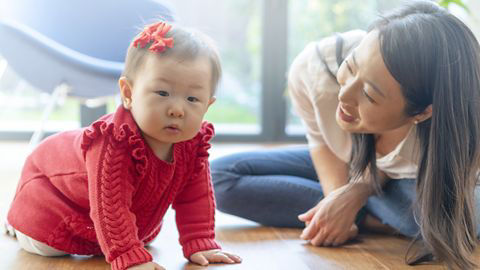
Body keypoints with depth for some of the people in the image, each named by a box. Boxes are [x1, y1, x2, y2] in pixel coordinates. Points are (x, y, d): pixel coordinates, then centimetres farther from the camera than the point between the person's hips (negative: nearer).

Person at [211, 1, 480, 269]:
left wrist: (354, 194, -32)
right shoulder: (312, 69, -38)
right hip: (341, 166, 3)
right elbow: (321, 141, -14)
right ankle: (368, 217, -14)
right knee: (220, 176, -15)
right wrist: (340, 202, -28)